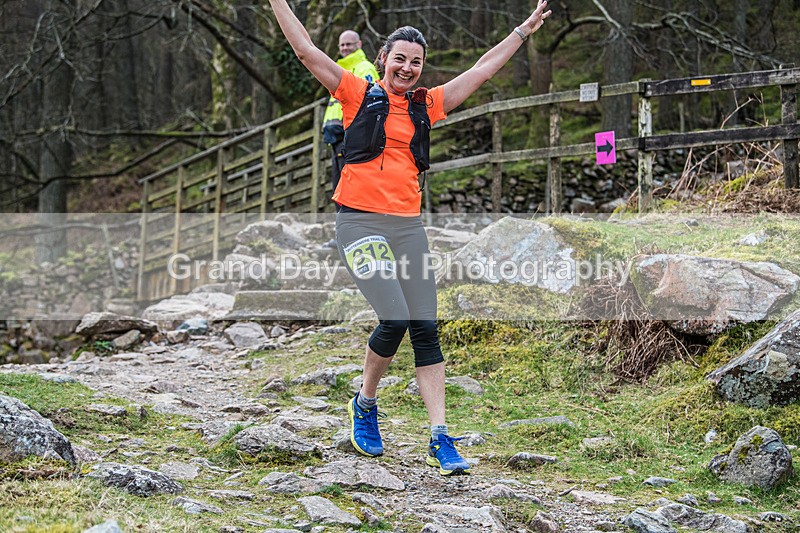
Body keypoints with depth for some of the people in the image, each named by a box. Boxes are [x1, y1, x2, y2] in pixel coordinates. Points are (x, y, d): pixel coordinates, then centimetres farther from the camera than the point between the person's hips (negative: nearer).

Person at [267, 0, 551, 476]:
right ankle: (365, 405, 12)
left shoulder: (427, 105, 14)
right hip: (360, 222, -4)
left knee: (426, 329, -2)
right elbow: (306, 50, 2)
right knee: (395, 320, -15)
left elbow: (483, 69, 20)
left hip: (408, 226, 4)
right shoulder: (359, 94, 5)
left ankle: (440, 439, -1)